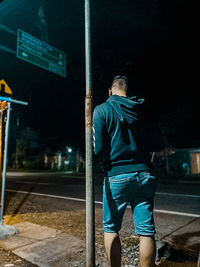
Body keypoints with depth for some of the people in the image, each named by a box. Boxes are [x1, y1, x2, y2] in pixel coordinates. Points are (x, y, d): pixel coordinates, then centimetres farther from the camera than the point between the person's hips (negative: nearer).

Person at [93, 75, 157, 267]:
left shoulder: (102, 110, -3)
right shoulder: (142, 108, 8)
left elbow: (99, 149, -9)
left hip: (117, 176, -3)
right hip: (144, 174, 4)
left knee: (110, 229, 14)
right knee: (146, 231, 11)